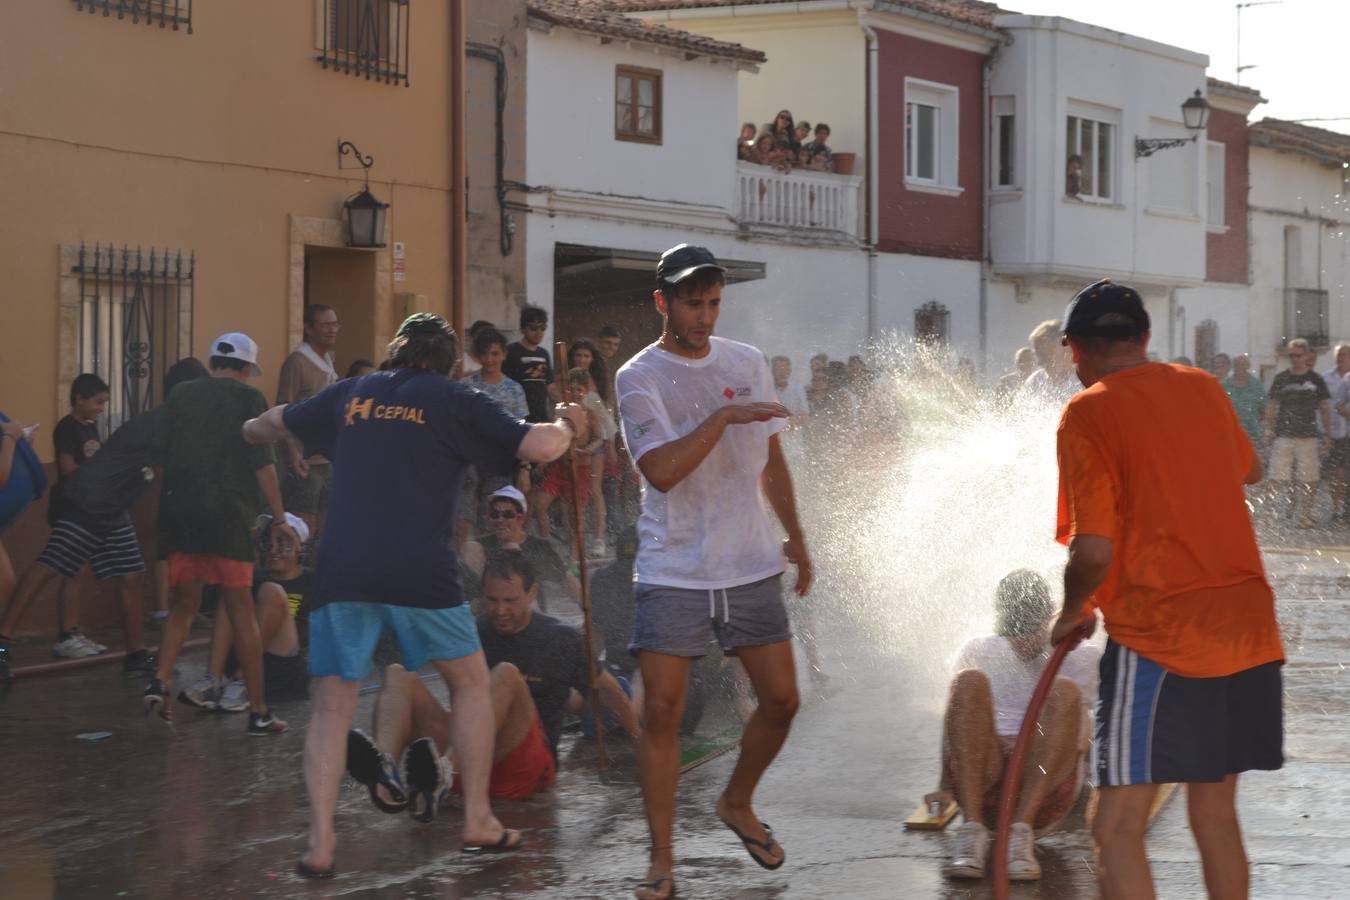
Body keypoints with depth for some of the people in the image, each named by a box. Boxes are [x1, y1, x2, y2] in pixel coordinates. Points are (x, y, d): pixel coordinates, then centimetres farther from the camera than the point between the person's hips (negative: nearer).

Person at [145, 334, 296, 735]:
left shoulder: (179, 395, 11)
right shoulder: (248, 398, 0)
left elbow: (158, 457, 9)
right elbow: (263, 464, -6)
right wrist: (279, 519, -1)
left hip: (178, 511, 3)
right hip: (227, 514, -3)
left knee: (184, 604, 14)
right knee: (240, 608, 2)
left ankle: (160, 681, -7)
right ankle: (259, 710, 3)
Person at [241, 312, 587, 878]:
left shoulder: (353, 393, 18)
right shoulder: (454, 401, 7)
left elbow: (271, 424, 33)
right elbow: (541, 448, -2)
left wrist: (256, 429, 57)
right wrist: (566, 425, 22)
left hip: (342, 571, 2)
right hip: (420, 571, -2)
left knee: (332, 708, 9)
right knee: (470, 681, 19)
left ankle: (320, 842, -3)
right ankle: (478, 820, 19)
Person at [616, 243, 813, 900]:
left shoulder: (748, 364, 8)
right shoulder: (639, 378, -8)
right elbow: (661, 470, -21)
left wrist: (795, 536, 19)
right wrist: (724, 416, -25)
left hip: (752, 567, 4)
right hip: (673, 574, -4)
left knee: (781, 699, 5)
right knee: (662, 711, -7)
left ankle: (737, 805, 31)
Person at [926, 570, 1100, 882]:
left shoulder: (1080, 657, 17)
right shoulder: (977, 652, 21)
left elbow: (1081, 738, 8)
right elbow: (956, 721, 20)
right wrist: (946, 787, 13)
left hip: (1047, 786, -1)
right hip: (981, 779, 1)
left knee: (1065, 691, -26)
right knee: (969, 681, -24)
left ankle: (1021, 831, -36)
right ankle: (971, 830, -35)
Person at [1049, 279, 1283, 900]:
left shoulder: (1087, 414, -8)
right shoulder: (1202, 388, 12)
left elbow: (1093, 552, -15)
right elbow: (1249, 471, 32)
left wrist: (1072, 614, 3)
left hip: (1158, 636, -7)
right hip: (1249, 627, 7)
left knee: (1117, 827, -4)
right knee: (1214, 812, 18)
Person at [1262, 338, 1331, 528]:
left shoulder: (1315, 380, 6)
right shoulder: (1281, 379, 7)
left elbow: (1324, 409, 10)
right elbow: (1271, 407, 10)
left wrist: (1327, 435, 5)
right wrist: (1268, 429, -2)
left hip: (1308, 436, 0)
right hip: (1284, 435, 0)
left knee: (1308, 479, -2)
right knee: (1278, 479, -7)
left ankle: (1306, 514, 5)